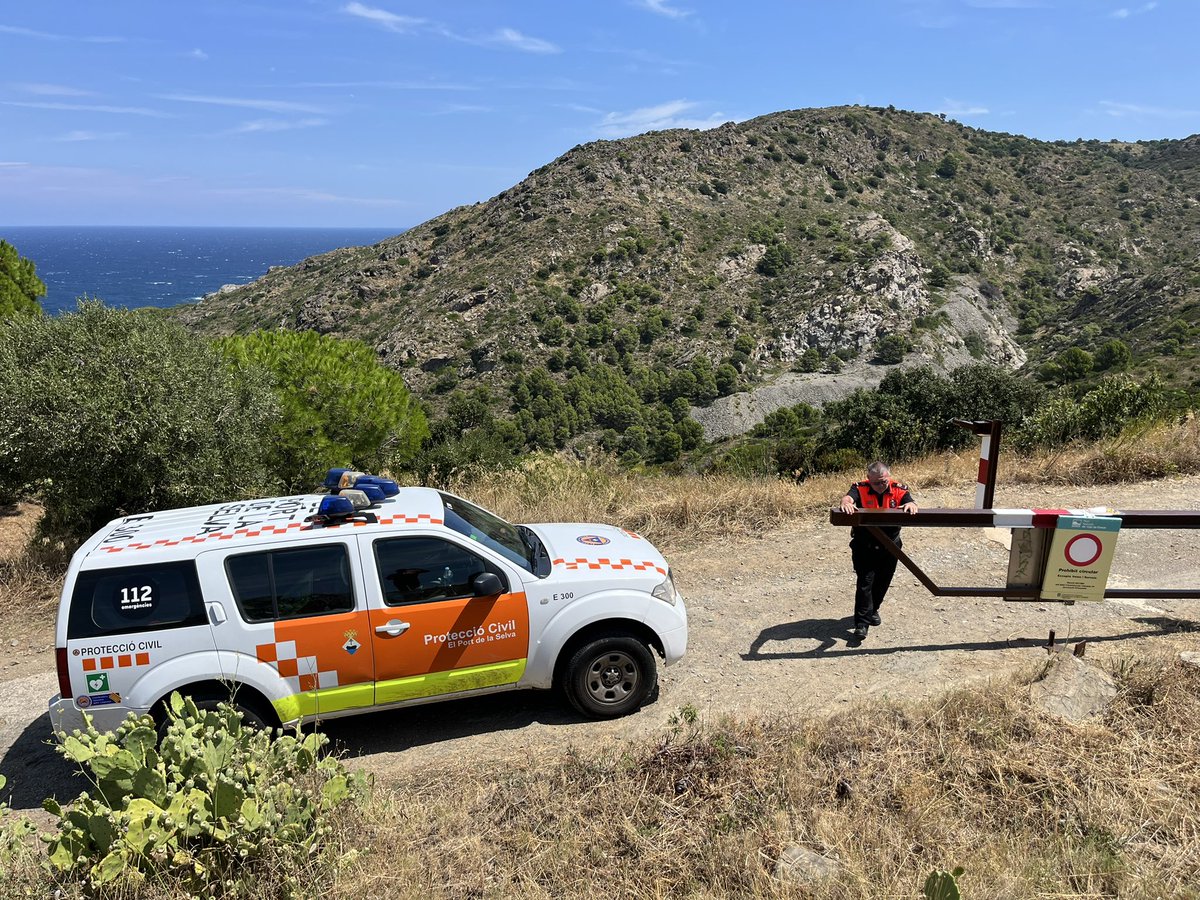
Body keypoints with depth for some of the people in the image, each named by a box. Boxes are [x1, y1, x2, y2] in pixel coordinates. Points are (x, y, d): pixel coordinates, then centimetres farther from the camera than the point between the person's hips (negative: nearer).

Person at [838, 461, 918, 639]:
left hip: (889, 545, 3)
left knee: (883, 581, 17)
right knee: (865, 581, -6)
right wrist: (846, 503, -55)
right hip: (864, 544, -3)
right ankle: (861, 622, -1)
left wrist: (911, 504, -43)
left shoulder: (898, 489, -6)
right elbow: (848, 498, -31)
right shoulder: (860, 488, -13)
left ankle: (873, 609, 42)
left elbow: (910, 502, -18)